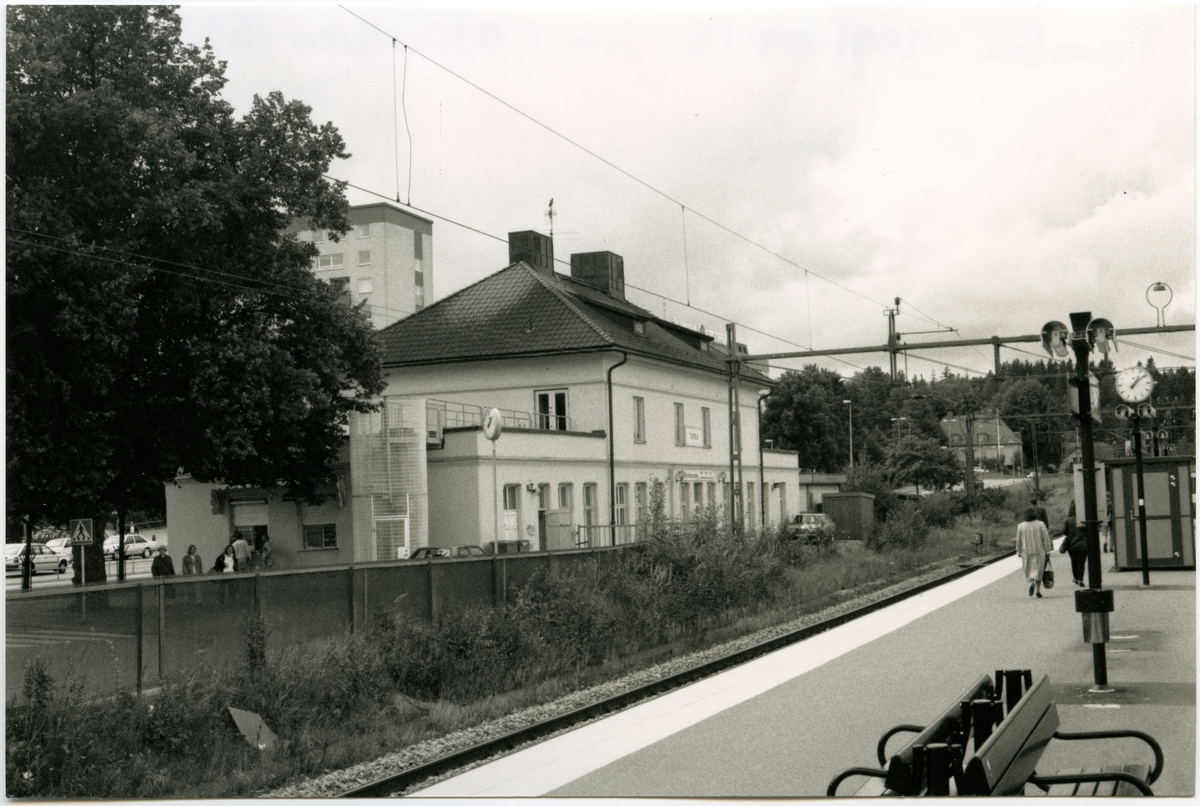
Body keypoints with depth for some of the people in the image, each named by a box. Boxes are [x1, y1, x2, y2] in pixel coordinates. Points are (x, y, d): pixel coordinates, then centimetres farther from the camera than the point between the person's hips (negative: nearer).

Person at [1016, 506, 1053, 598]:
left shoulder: (1020, 526, -3)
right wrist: (1048, 550, 1)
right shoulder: (1040, 524, -6)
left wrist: (1019, 552, 10)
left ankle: (1031, 582, -15)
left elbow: (1019, 540, 2)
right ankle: (1038, 590, 3)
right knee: (1038, 570, 8)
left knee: (1029, 569, 12)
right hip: (1039, 551, -1)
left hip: (1027, 552, 1)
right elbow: (1046, 538, -6)